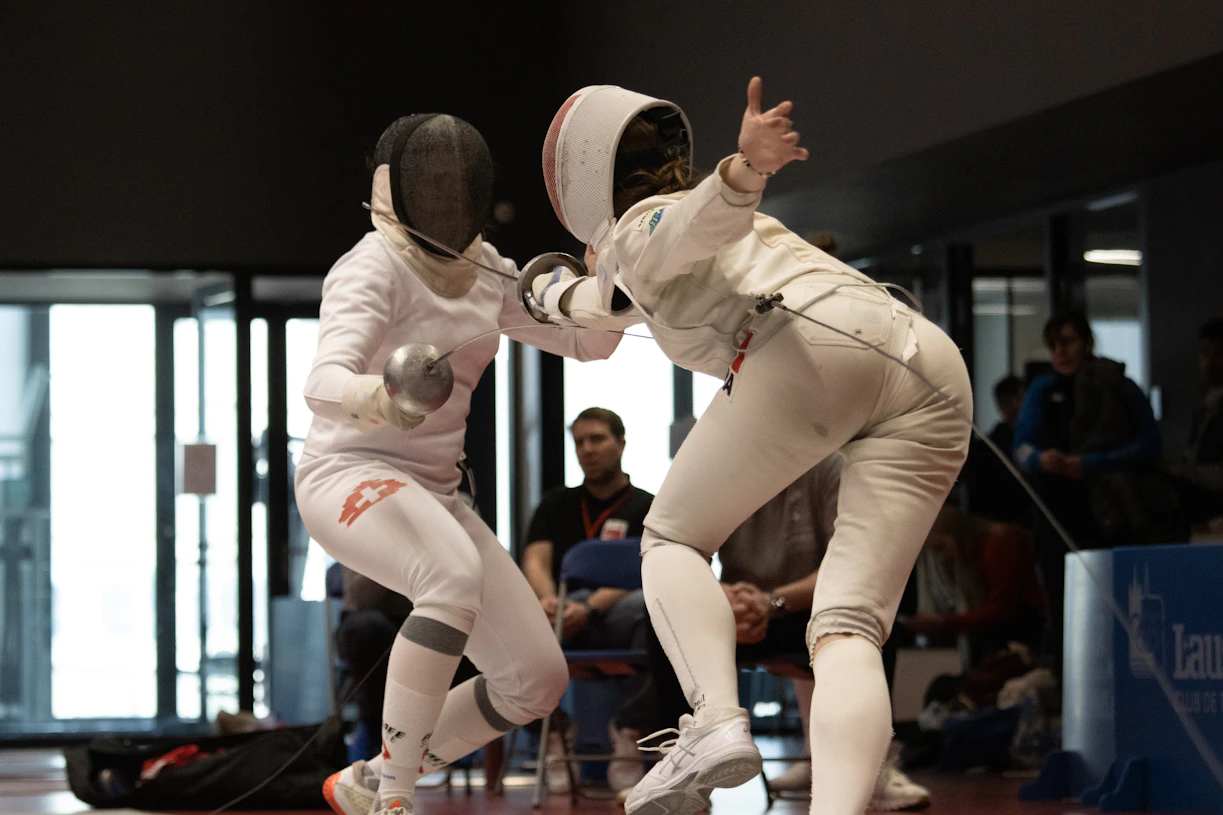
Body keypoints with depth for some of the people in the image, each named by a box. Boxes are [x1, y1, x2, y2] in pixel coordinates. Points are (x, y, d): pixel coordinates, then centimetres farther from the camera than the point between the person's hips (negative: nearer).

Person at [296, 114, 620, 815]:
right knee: (456, 577, -39)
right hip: (350, 479, -8)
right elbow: (326, 384, -34)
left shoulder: (482, 269, 6)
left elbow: (588, 341, 10)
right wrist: (382, 398, -58)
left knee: (538, 681, -2)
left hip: (431, 494, 8)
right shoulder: (372, 269, -17)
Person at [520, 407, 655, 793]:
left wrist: (590, 609, -21)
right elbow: (535, 563, 10)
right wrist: (547, 599, -16)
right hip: (563, 617, 2)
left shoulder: (647, 508, 15)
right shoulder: (556, 505, 25)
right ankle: (554, 732, -19)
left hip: (615, 614, -2)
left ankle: (630, 731, -27)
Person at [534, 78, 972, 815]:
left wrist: (750, 166, -26)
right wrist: (554, 295, 81)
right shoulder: (700, 230, 41)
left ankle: (716, 723, -9)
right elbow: (626, 298, 63)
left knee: (673, 540, 16)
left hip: (821, 348, -6)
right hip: (935, 373, 6)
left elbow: (711, 215, -5)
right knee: (847, 633, -2)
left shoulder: (639, 228, 20)